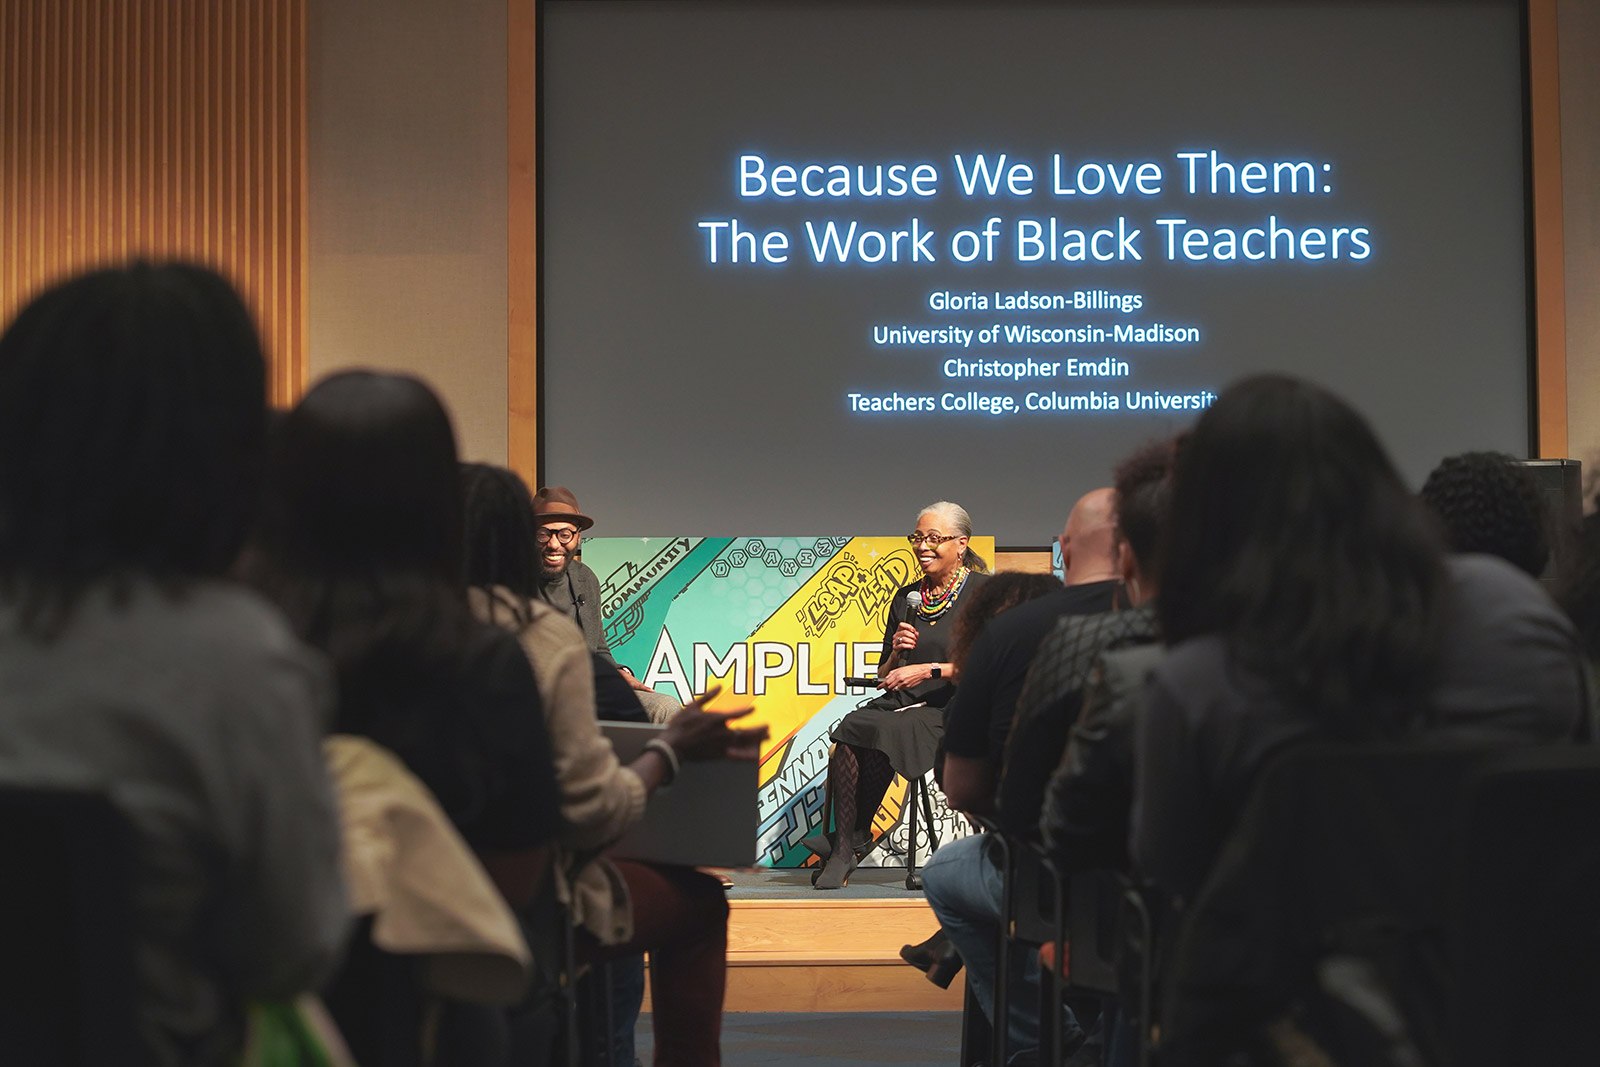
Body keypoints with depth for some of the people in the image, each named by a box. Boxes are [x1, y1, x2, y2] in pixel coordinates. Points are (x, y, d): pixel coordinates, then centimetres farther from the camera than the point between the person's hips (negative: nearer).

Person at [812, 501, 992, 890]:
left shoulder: (983, 592, 0)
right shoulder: (906, 598, 18)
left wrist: (927, 670, -15)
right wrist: (897, 654, -2)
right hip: (903, 704, 5)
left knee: (881, 730, -32)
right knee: (850, 729, -28)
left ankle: (852, 837, -13)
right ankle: (845, 845, -23)